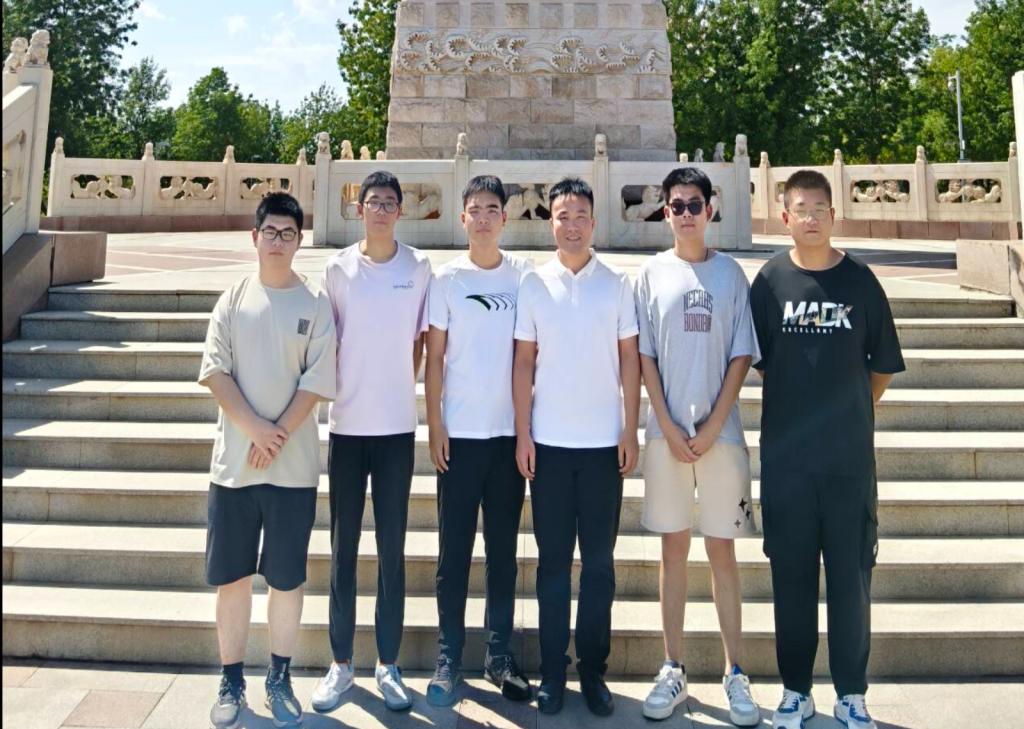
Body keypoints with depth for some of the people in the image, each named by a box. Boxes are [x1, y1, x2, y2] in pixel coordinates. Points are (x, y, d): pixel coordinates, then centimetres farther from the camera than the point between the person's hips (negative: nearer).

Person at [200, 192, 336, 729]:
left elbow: (317, 381, -4)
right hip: (233, 461, 2)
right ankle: (231, 681, 21)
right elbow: (214, 371, -1)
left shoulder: (315, 304, 3)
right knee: (231, 576, 7)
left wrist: (278, 437, -12)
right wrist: (256, 429, -14)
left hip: (293, 466, -1)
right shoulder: (233, 300, 8)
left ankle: (279, 678, 21)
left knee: (286, 576, 5)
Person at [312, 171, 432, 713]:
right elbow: (327, 343, 7)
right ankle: (340, 662, 20)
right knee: (344, 548, 7)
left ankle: (388, 664, 19)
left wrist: (399, 388, 2)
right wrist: (334, 395, 2)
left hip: (397, 427, 0)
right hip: (347, 425, 0)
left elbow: (420, 339, 8)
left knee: (392, 549, 7)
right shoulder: (338, 268, 2)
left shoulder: (418, 268, 3)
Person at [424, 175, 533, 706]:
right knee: (454, 549, 4)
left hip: (509, 431, 1)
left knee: (504, 548, 9)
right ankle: (449, 658, 15)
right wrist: (435, 425, -5)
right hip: (460, 432, -1)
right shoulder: (447, 278, 2)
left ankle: (500, 655, 20)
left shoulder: (524, 275, 5)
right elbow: (434, 356, 2)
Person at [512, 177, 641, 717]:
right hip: (549, 442, 0)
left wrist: (631, 430, -2)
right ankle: (552, 671, 17)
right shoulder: (534, 283, 3)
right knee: (553, 560, 6)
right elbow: (524, 361, 3)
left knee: (599, 561, 7)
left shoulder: (617, 284, 4)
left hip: (604, 442, 0)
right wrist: (522, 432, -2)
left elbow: (629, 359, 5)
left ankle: (593, 669, 19)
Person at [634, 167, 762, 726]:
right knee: (673, 549, 7)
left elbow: (741, 356, 1)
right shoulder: (652, 274, 5)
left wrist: (712, 427, -8)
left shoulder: (730, 273, 5)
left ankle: (735, 672, 15)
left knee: (722, 551, 5)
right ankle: (673, 669, 17)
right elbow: (644, 355, 3)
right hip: (666, 432, 0)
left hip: (720, 433, 0)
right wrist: (669, 427, -6)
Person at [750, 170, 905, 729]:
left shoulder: (860, 280, 1)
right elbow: (756, 359, 6)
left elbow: (882, 367, 8)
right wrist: (797, 403, 5)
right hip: (785, 455, 0)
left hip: (850, 456, 0)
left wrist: (848, 410, 7)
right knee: (791, 575, 8)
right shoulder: (769, 281, 0)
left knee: (851, 575, 7)